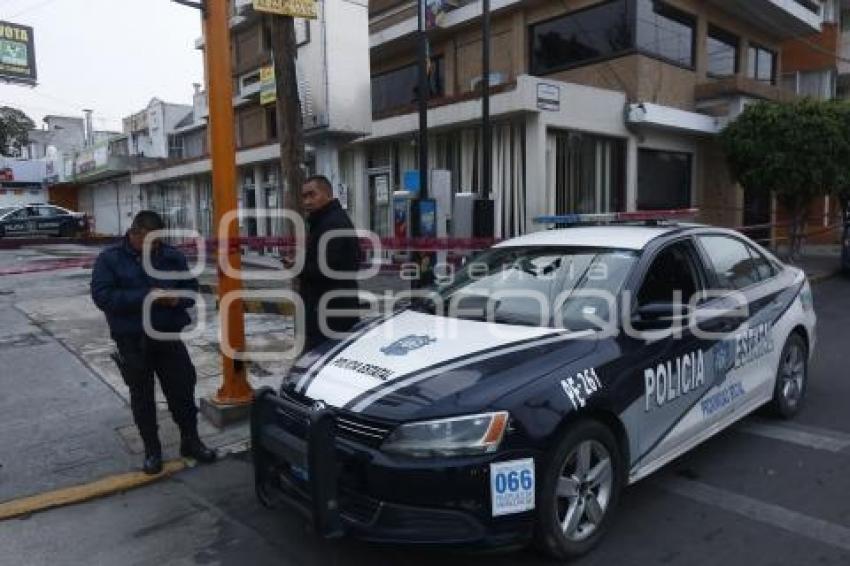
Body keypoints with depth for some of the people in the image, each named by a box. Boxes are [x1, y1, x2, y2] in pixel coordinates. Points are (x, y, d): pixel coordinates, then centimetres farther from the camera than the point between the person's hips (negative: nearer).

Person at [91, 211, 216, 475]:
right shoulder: (110, 259, -4)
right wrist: (145, 297, -25)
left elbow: (191, 288, 8)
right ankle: (152, 449, 23)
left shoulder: (172, 256, 4)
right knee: (142, 396, 9)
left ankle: (190, 441, 24)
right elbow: (102, 296, -16)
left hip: (169, 337, 2)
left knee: (182, 390, 7)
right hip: (133, 341, -2)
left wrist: (178, 299, -15)